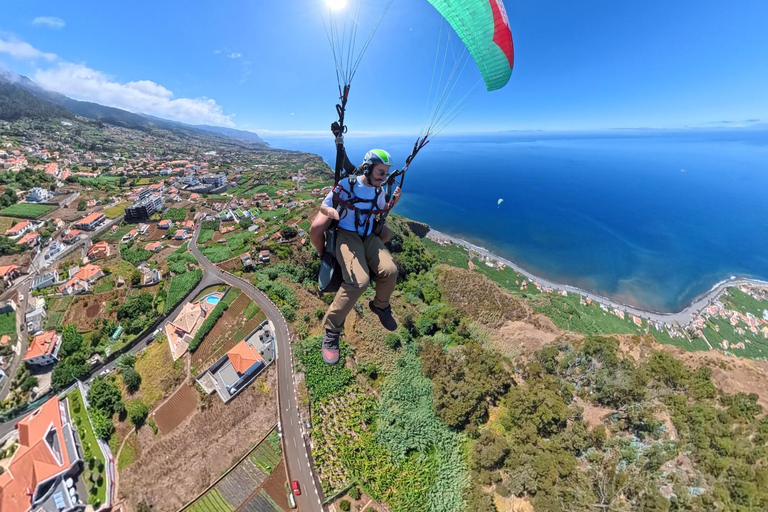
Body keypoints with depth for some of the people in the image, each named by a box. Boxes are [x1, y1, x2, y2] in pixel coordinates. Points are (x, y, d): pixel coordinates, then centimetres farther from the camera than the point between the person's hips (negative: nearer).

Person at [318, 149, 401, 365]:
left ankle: (380, 306, 12)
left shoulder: (378, 191, 8)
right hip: (346, 235, -5)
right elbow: (323, 205, -3)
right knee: (359, 281, -31)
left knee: (390, 270, -22)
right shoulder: (347, 184, -8)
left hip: (368, 237, 5)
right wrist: (330, 211, -27)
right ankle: (332, 330, -11)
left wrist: (392, 203, 3)